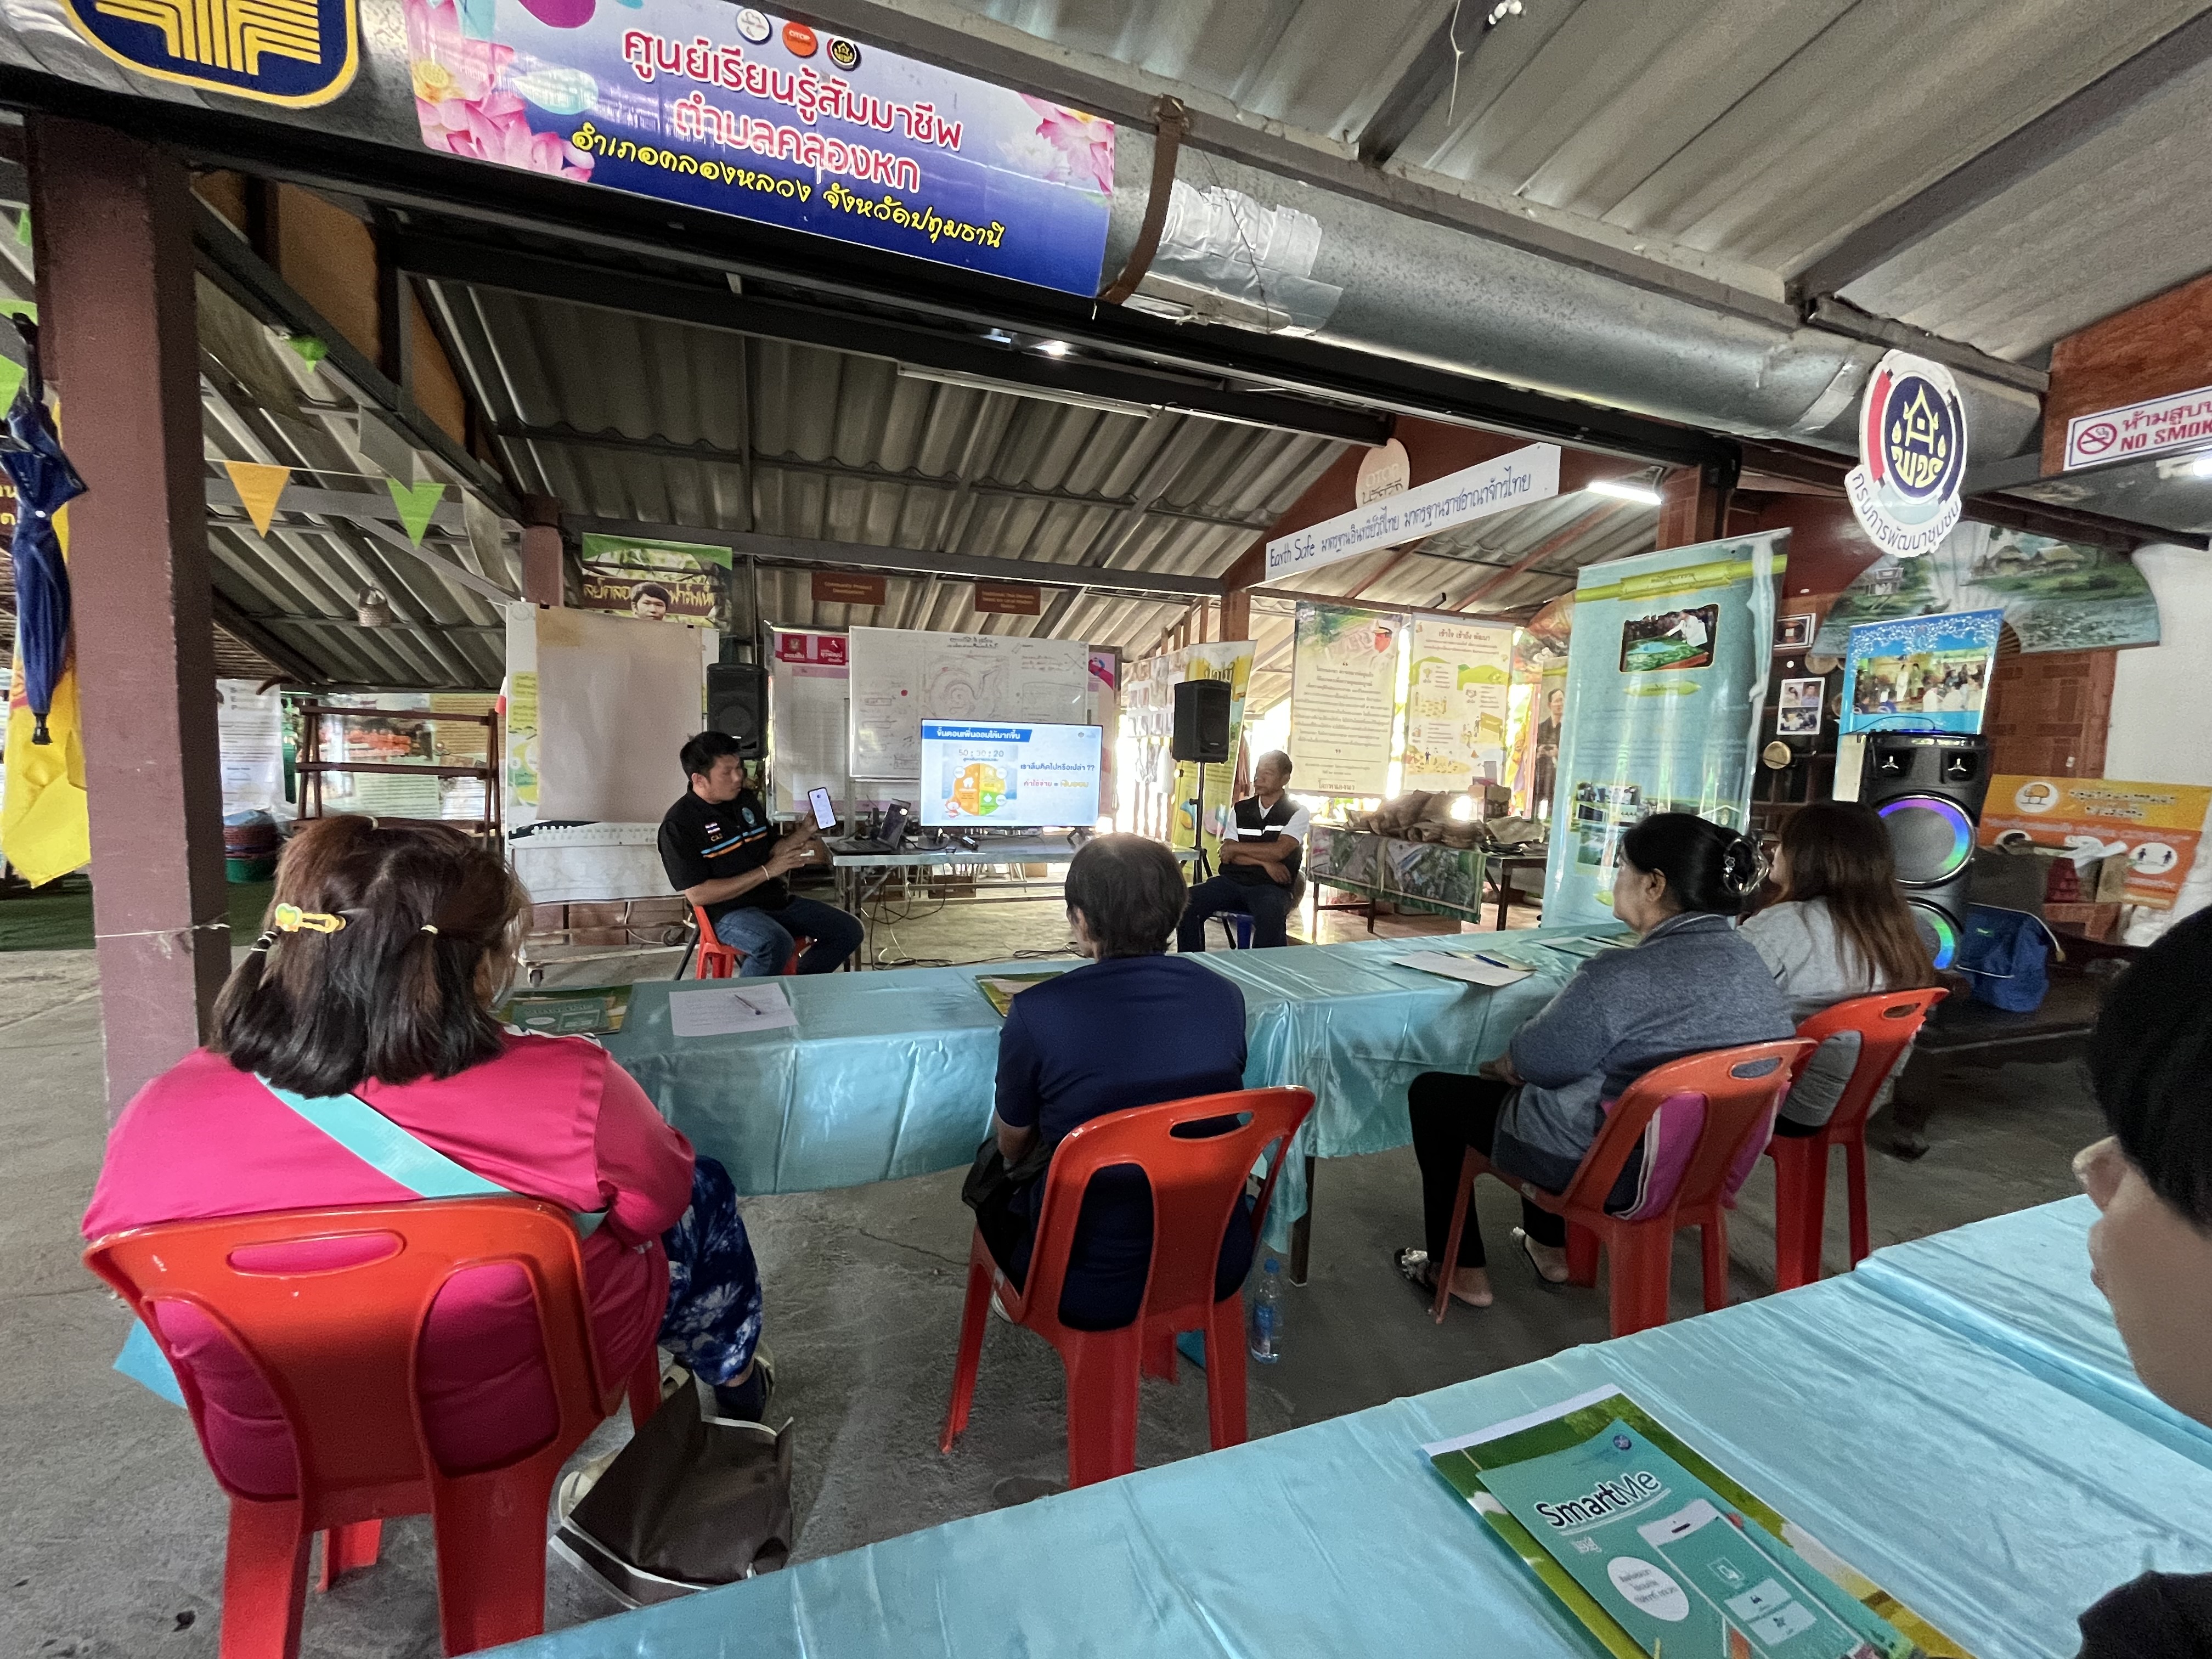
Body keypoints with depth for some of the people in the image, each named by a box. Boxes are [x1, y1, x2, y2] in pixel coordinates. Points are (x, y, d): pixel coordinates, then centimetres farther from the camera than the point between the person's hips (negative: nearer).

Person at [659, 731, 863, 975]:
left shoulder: (747, 800, 11)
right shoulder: (678, 824, -10)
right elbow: (698, 894, -16)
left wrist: (796, 838, -3)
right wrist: (767, 871, -18)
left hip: (777, 900, 8)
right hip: (730, 913, -7)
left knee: (849, 930, -3)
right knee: (777, 944, -37)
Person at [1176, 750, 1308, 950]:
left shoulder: (1298, 813, 2)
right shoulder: (1241, 809, 13)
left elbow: (1279, 851, -13)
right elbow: (1227, 856, 5)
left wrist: (1236, 847, -4)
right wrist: (1264, 861, -10)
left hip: (1271, 886, -4)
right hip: (1233, 881, 4)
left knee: (1271, 915, -38)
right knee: (1186, 902, -19)